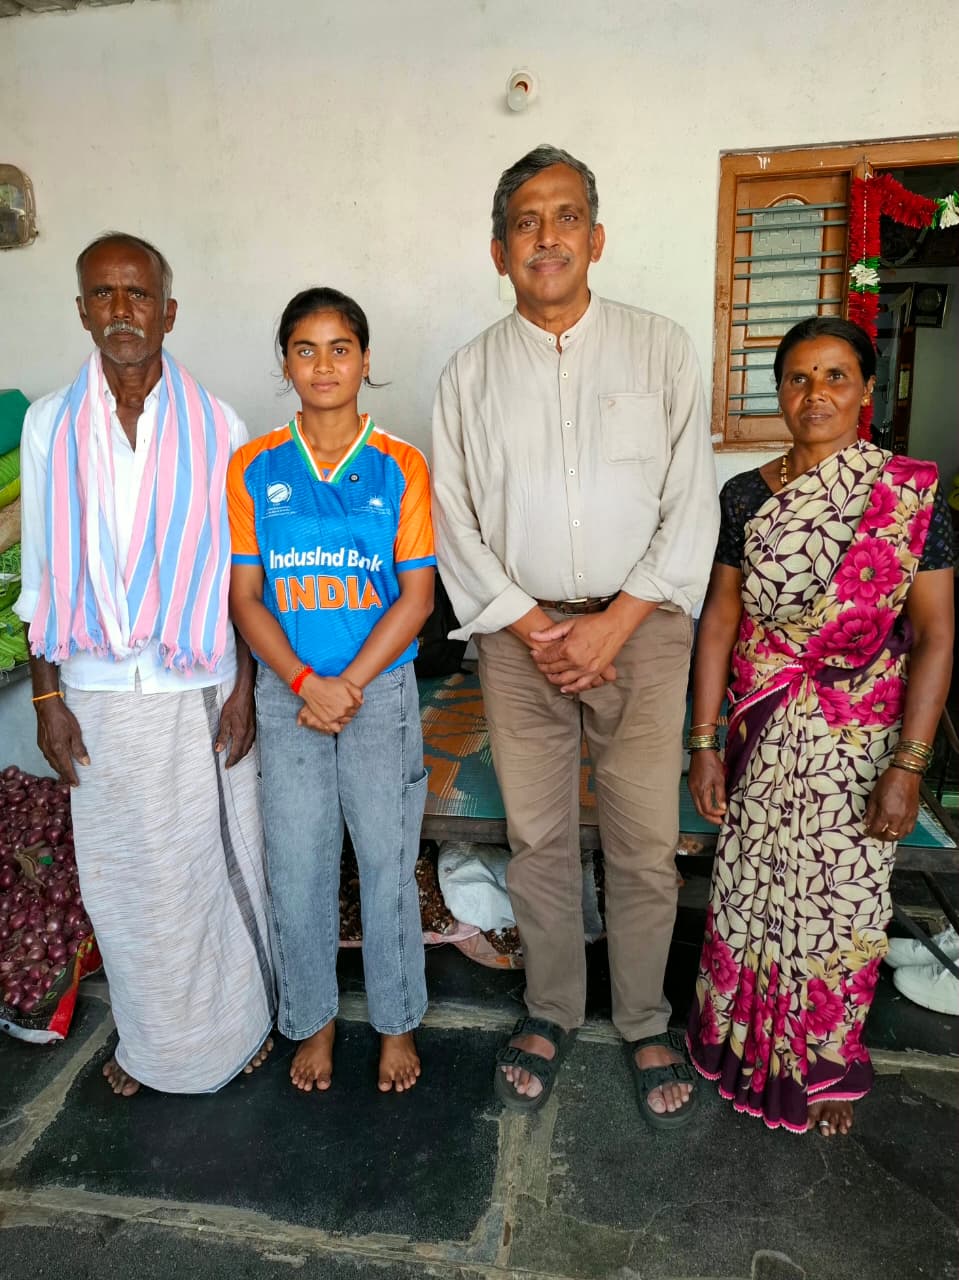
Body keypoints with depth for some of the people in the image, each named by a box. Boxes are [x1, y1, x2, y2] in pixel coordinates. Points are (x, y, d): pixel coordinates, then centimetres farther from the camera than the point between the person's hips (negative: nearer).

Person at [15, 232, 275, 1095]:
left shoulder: (216, 428, -4)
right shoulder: (49, 425, 0)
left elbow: (243, 571, -1)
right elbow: (41, 573, 3)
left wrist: (244, 687, -5)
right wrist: (47, 696, 1)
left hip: (199, 689, -2)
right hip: (97, 693, 2)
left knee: (217, 859, 10)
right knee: (121, 873, 14)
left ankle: (238, 1018, 36)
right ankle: (150, 1036, 38)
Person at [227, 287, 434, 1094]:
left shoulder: (400, 467, -3)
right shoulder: (254, 468, 1)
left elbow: (417, 595, -5)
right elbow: (245, 595, 0)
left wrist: (346, 686, -13)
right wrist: (303, 683, -12)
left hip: (381, 690, -1)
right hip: (286, 692, 2)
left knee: (387, 862, 8)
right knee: (296, 867, 10)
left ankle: (397, 1022, 30)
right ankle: (313, 1020, 33)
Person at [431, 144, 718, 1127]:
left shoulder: (661, 349, 3)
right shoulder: (471, 372, 6)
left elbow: (692, 504, -2)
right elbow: (451, 520, 2)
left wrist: (615, 623, -10)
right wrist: (531, 627, -7)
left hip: (641, 627, -1)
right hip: (520, 633, 1)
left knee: (645, 845, 4)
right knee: (537, 840, 10)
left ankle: (645, 1021, 27)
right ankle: (550, 1010, 30)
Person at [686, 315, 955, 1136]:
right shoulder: (747, 497, 0)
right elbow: (720, 620, 1)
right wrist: (705, 742, -1)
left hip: (861, 744, -1)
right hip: (763, 739, 2)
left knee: (840, 905, 12)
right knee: (751, 892, 13)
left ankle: (826, 1067, 38)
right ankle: (745, 1042, 39)